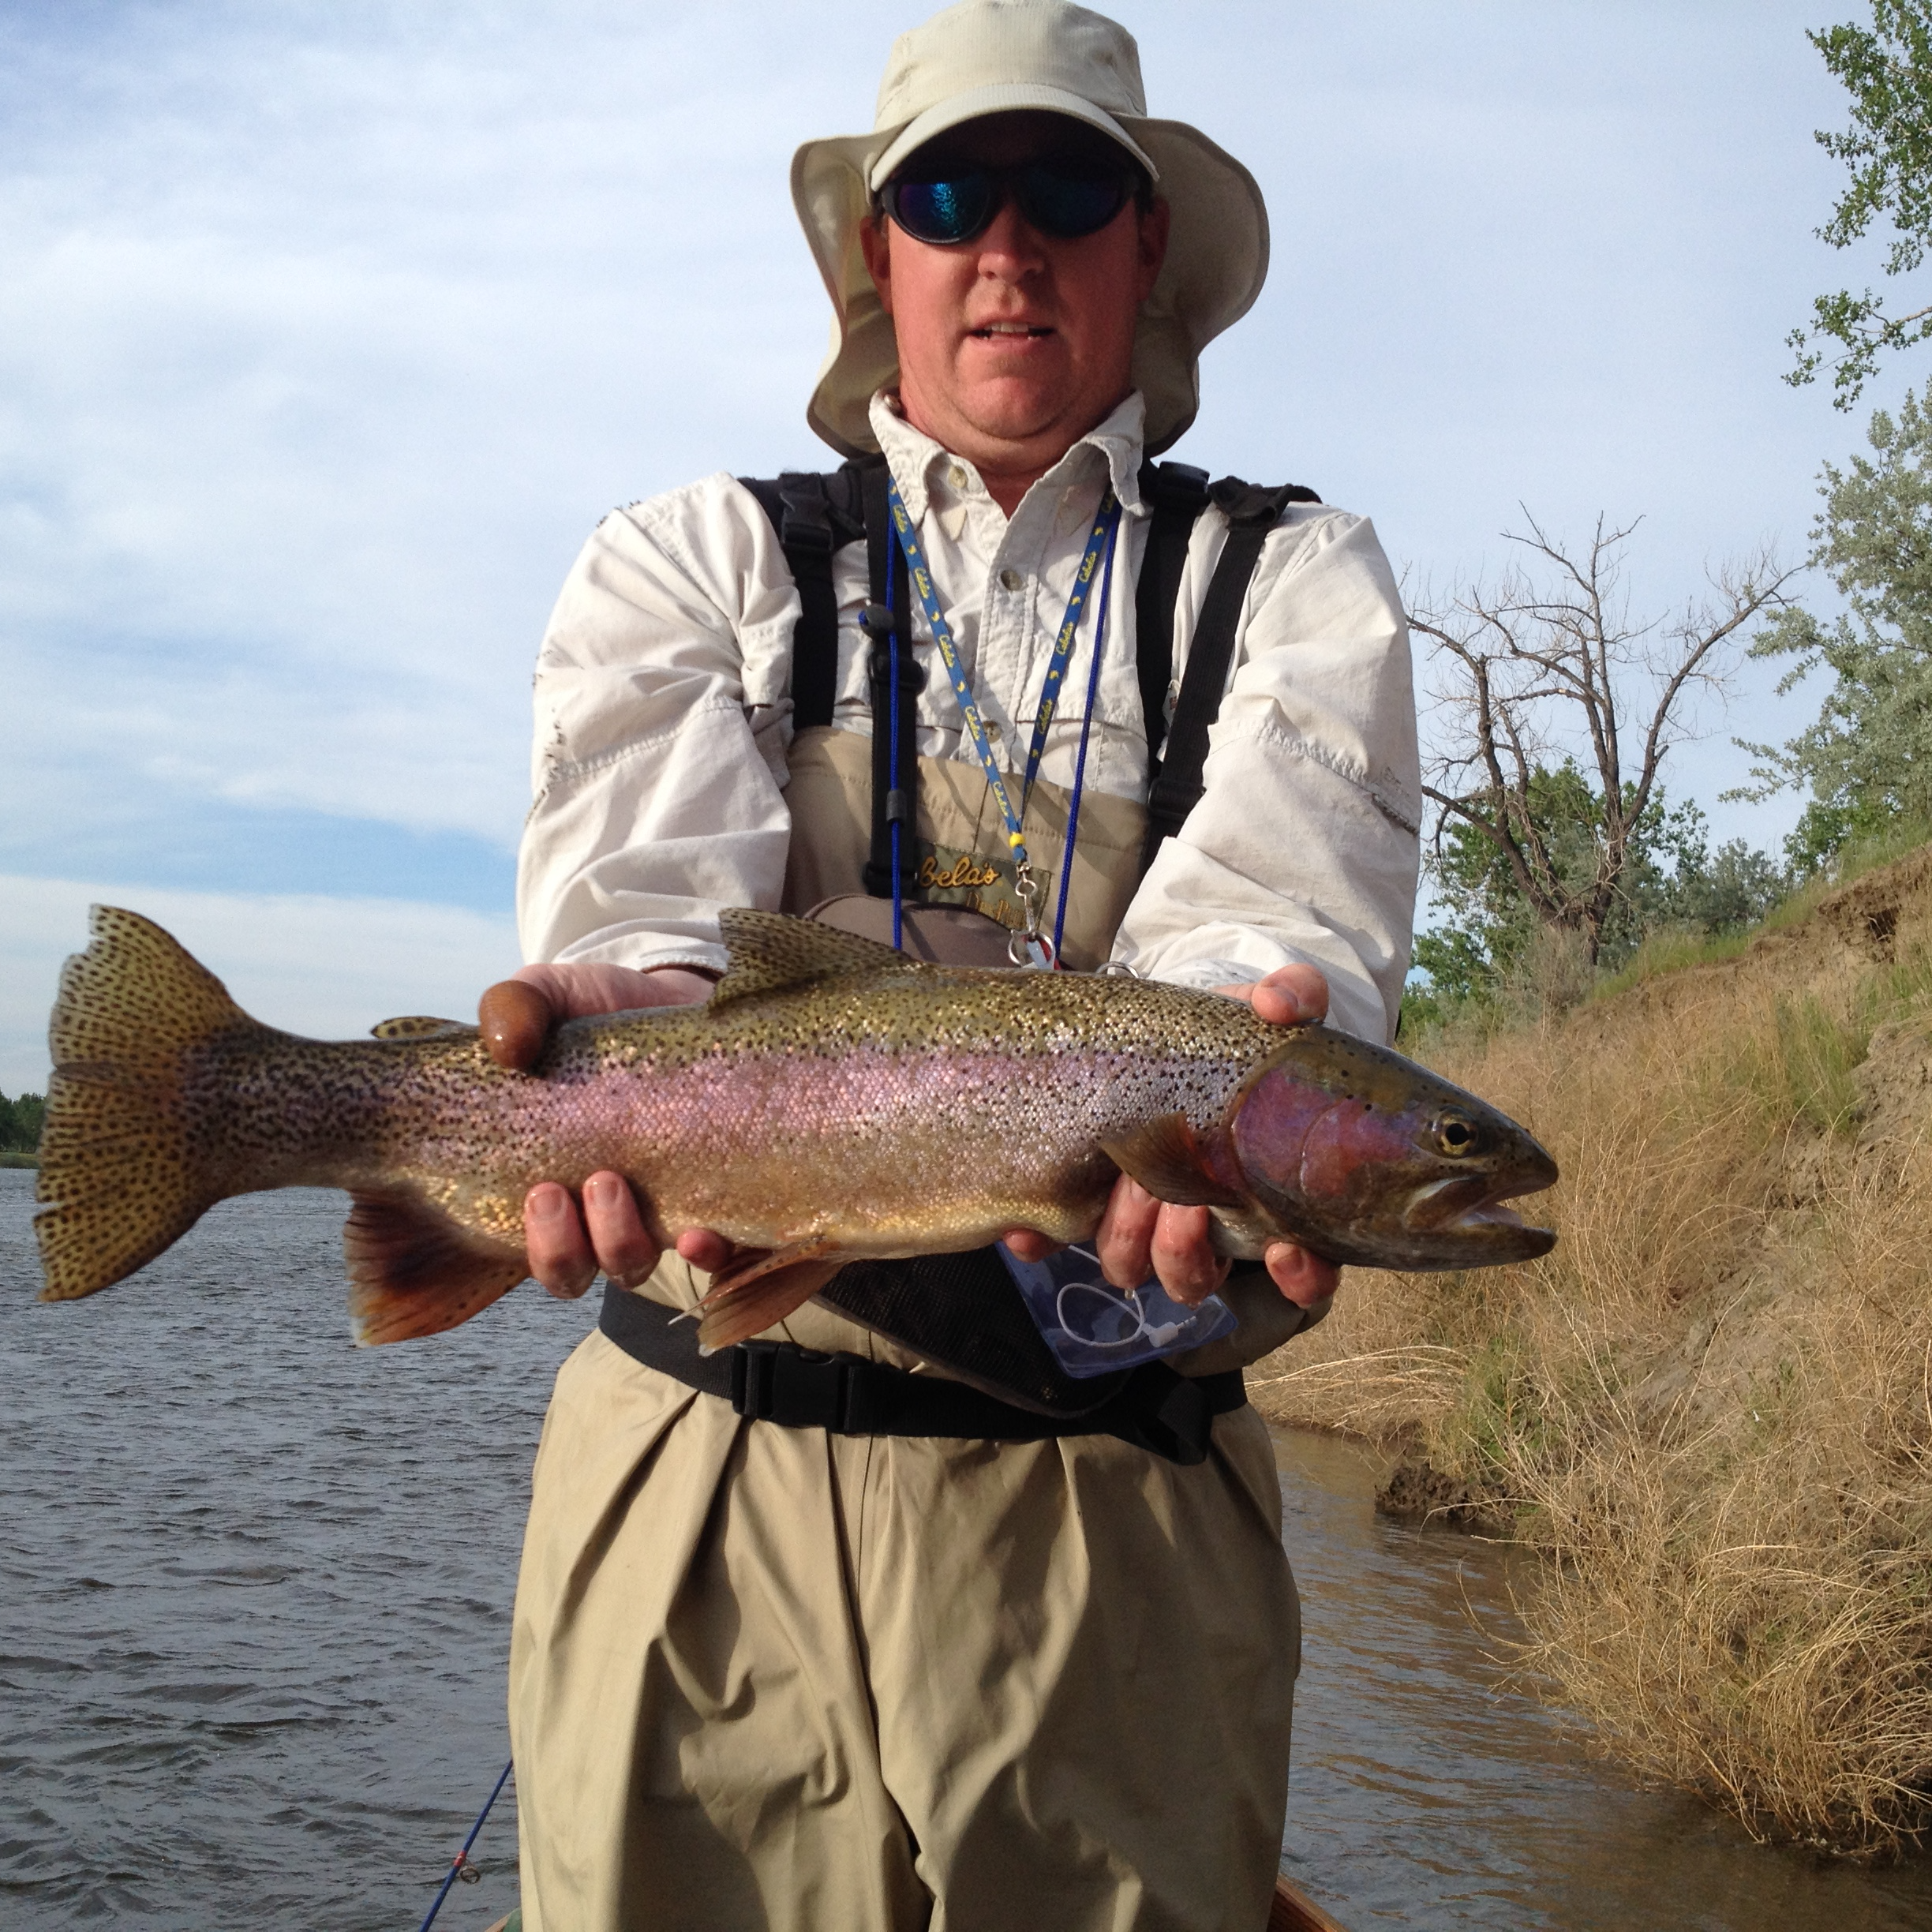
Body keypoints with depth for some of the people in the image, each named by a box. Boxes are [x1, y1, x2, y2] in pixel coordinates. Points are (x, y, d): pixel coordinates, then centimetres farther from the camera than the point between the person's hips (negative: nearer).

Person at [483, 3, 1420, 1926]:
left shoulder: (1291, 580, 8)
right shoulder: (694, 556, 9)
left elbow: (1274, 899, -13)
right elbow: (641, 862, -11)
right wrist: (633, 1012, -35)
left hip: (1120, 1518, 0)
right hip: (705, 1492, 1)